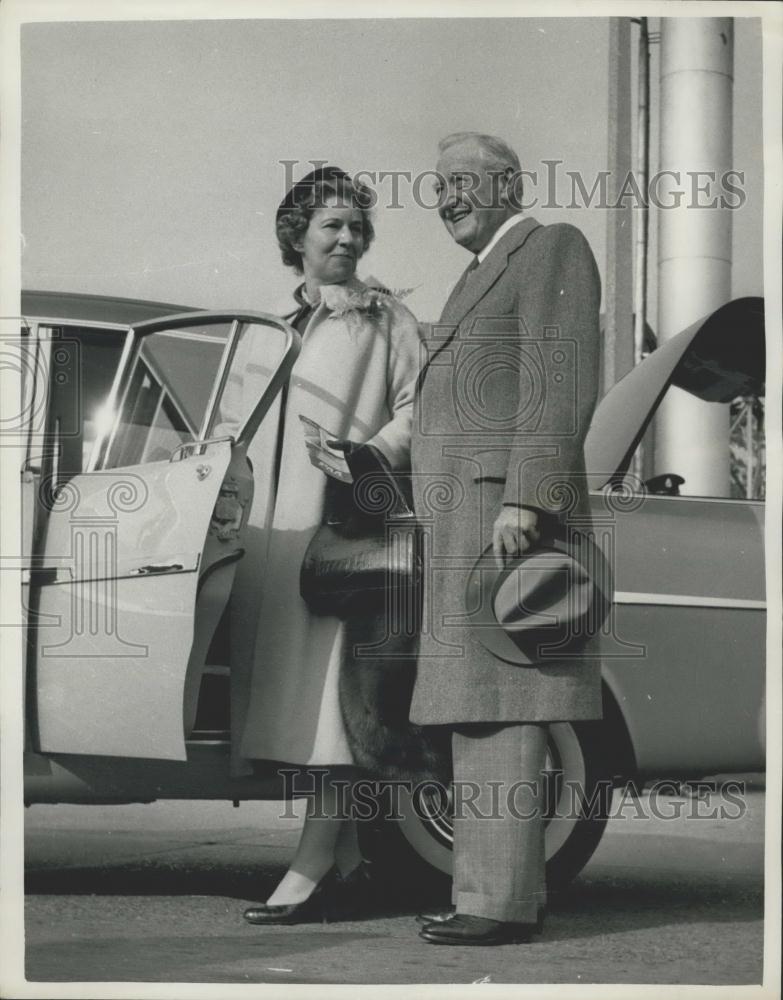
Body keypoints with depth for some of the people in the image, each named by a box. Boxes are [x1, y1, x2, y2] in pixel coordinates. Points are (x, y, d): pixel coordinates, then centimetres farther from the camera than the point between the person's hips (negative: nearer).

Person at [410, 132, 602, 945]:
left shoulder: (552, 249, -3)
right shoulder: (485, 276, 26)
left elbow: (559, 382, -15)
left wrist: (523, 502, -23)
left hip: (506, 510, -10)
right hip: (467, 521, 10)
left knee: (497, 705, -13)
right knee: (478, 706, 7)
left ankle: (504, 900, -13)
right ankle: (492, 890, 10)